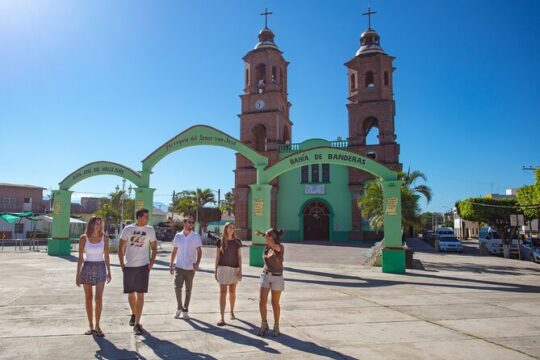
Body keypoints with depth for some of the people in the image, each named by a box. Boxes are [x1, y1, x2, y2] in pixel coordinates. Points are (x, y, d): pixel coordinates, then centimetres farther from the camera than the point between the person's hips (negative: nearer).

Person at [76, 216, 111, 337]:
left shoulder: (104, 238, -2)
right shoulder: (83, 238, -6)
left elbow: (106, 256, 5)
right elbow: (80, 257, -2)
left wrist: (109, 272, 4)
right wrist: (78, 274, -3)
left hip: (100, 268, 0)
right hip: (87, 268, 0)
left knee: (99, 298, -8)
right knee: (88, 298, 9)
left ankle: (97, 326, 3)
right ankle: (90, 325, 21)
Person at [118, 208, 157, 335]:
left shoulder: (150, 230, 0)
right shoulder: (128, 229, -1)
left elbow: (154, 248, 7)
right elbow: (121, 247, 5)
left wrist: (151, 262, -4)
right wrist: (121, 264, -2)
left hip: (143, 266, -1)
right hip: (129, 266, 1)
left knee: (140, 295, -4)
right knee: (131, 293, 14)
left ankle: (137, 323, 0)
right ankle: (134, 314, 38)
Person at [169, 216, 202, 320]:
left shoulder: (196, 236, -2)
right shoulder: (178, 236, 4)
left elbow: (199, 251, -4)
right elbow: (174, 251, 10)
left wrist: (197, 263, -19)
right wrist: (171, 264, 6)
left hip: (190, 268, 0)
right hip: (179, 266, 1)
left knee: (188, 290, 7)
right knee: (177, 287, -11)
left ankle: (185, 310, 21)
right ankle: (179, 307, 11)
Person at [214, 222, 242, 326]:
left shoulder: (237, 242, 4)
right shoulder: (220, 241, 2)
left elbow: (239, 256, 4)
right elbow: (217, 257, 5)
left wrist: (240, 270, -4)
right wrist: (215, 270, 3)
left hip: (234, 269, 2)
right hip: (223, 268, -1)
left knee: (232, 292, 11)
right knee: (223, 292, -6)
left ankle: (232, 312, 31)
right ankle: (222, 318, -5)